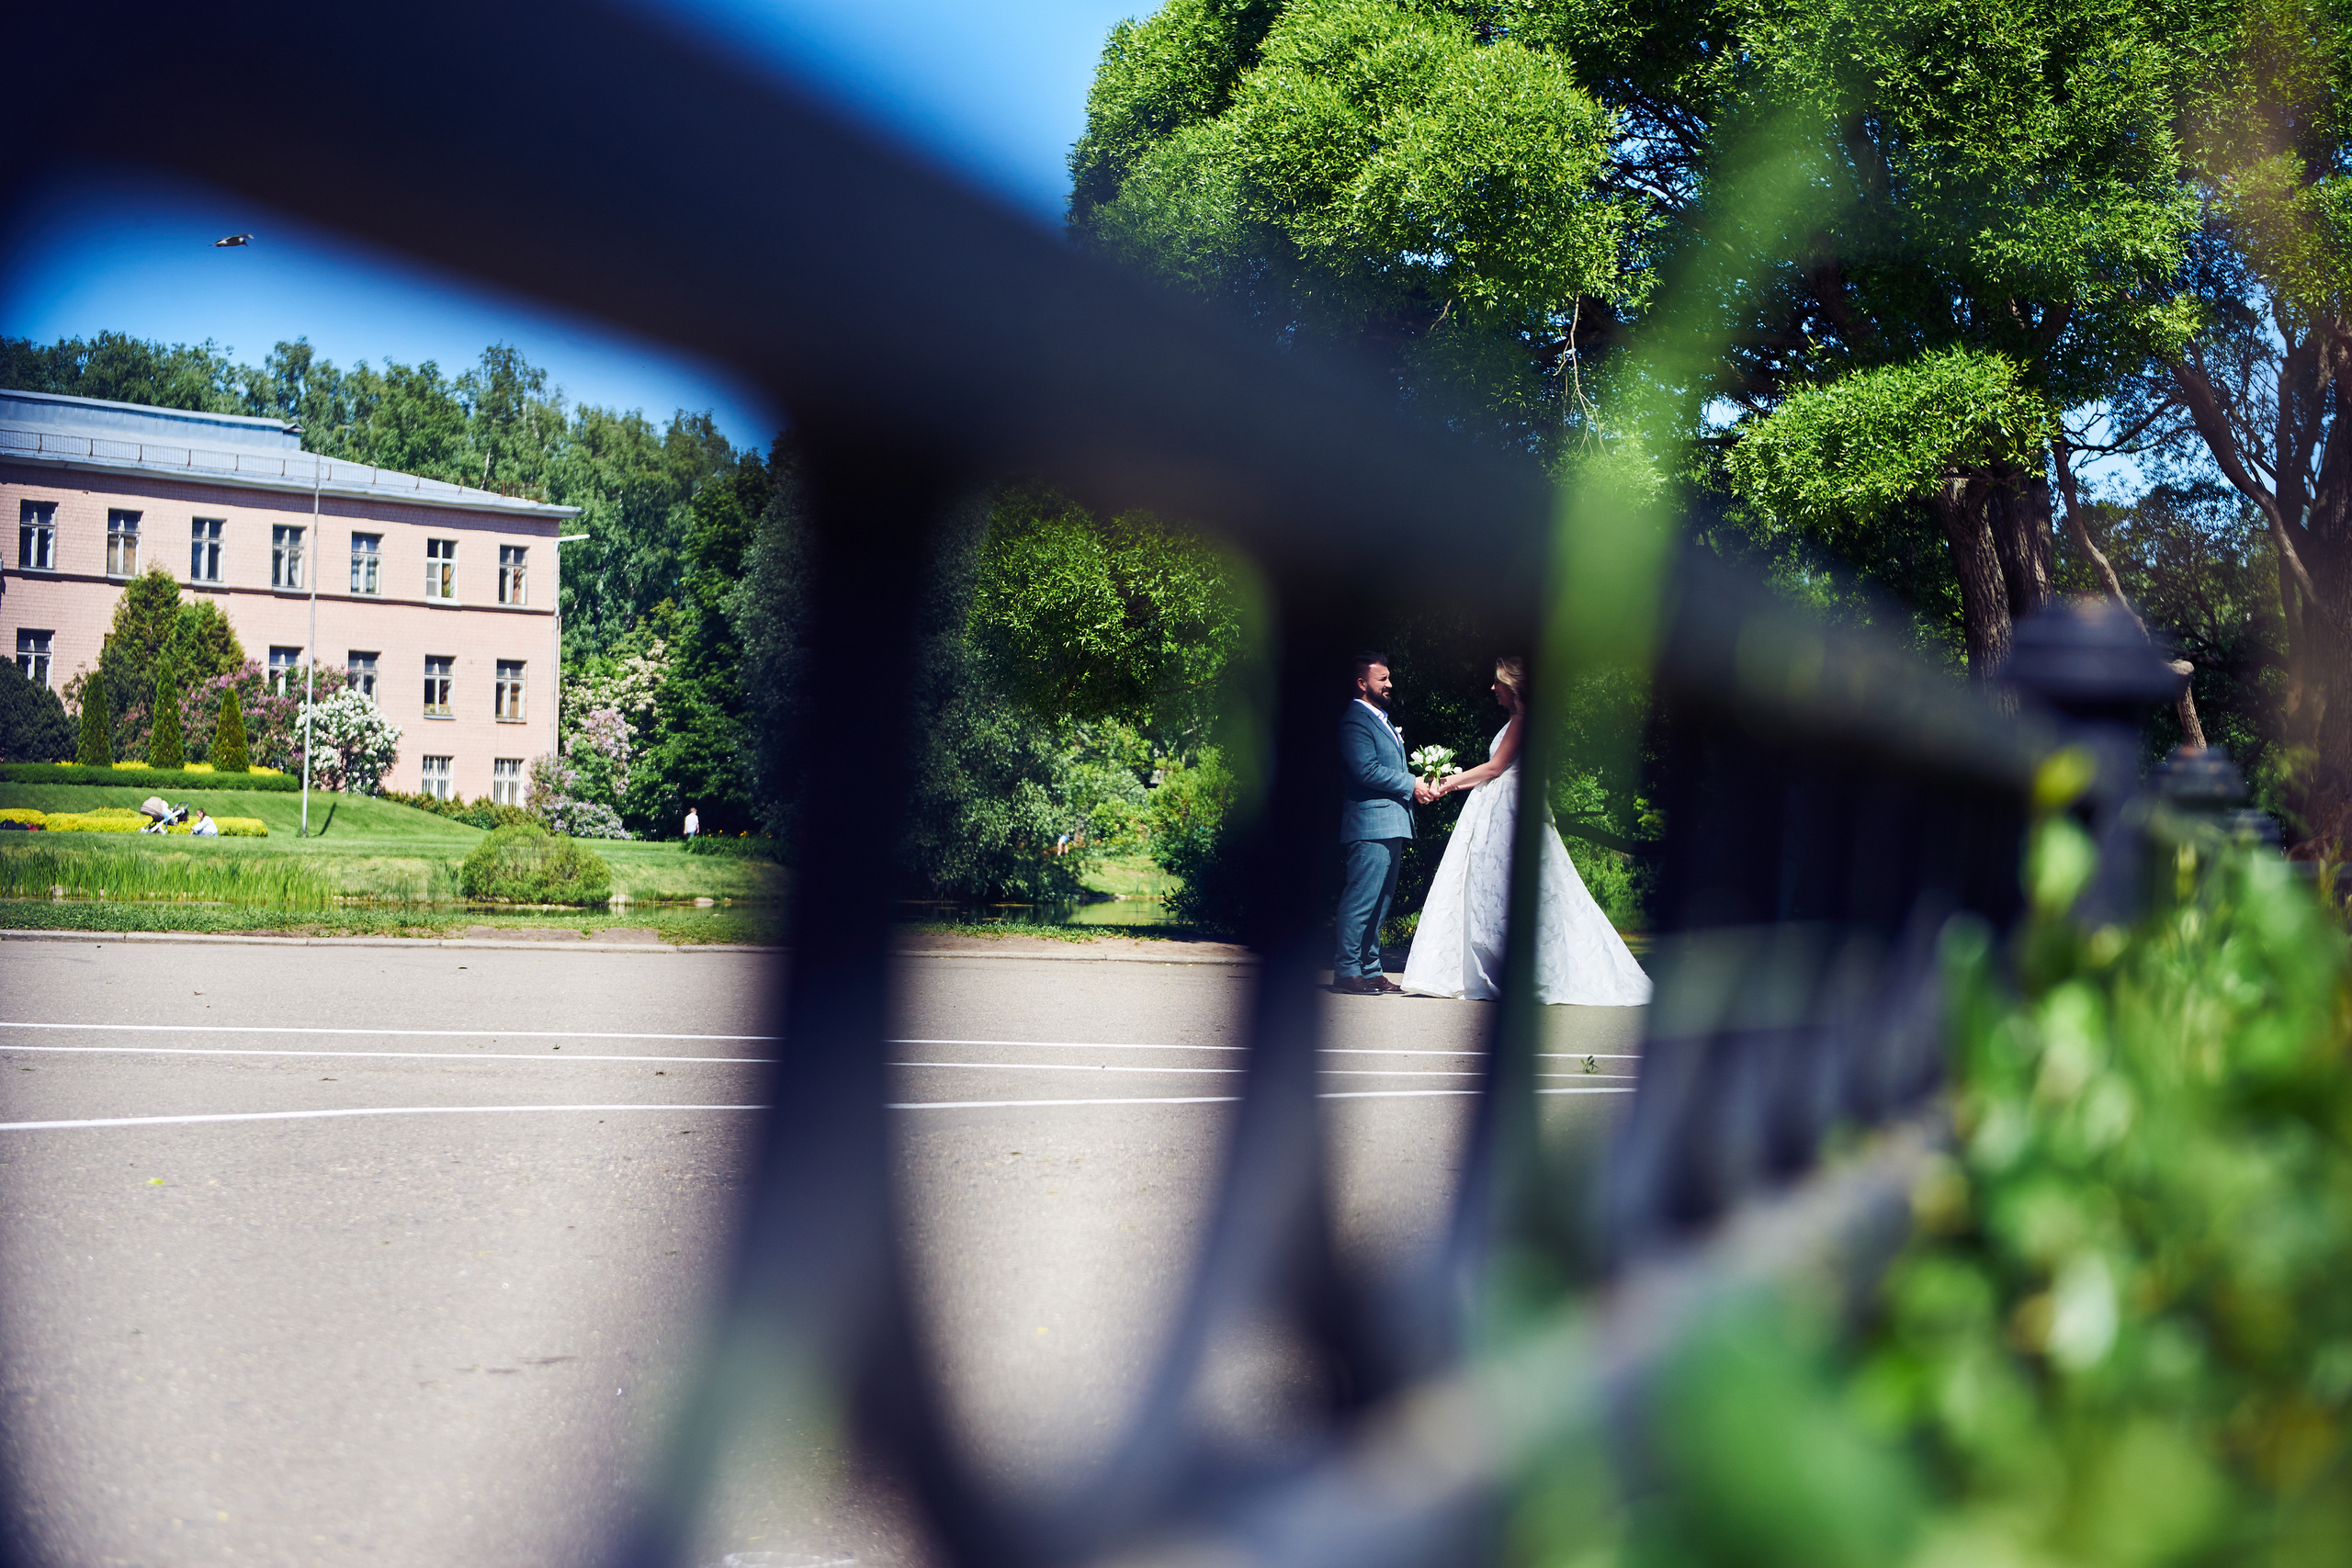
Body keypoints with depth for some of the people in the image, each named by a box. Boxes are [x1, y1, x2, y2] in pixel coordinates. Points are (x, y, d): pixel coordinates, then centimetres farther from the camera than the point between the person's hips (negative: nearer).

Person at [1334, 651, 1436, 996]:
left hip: (1392, 825, 10)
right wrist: (1411, 784, -13)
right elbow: (1366, 770, -19)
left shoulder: (1381, 720, 23)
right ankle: (1347, 971, -6)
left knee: (1380, 902, 11)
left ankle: (1370, 971, 16)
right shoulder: (1355, 719, -9)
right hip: (1370, 826, -10)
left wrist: (1417, 787, 9)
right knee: (1362, 900, -10)